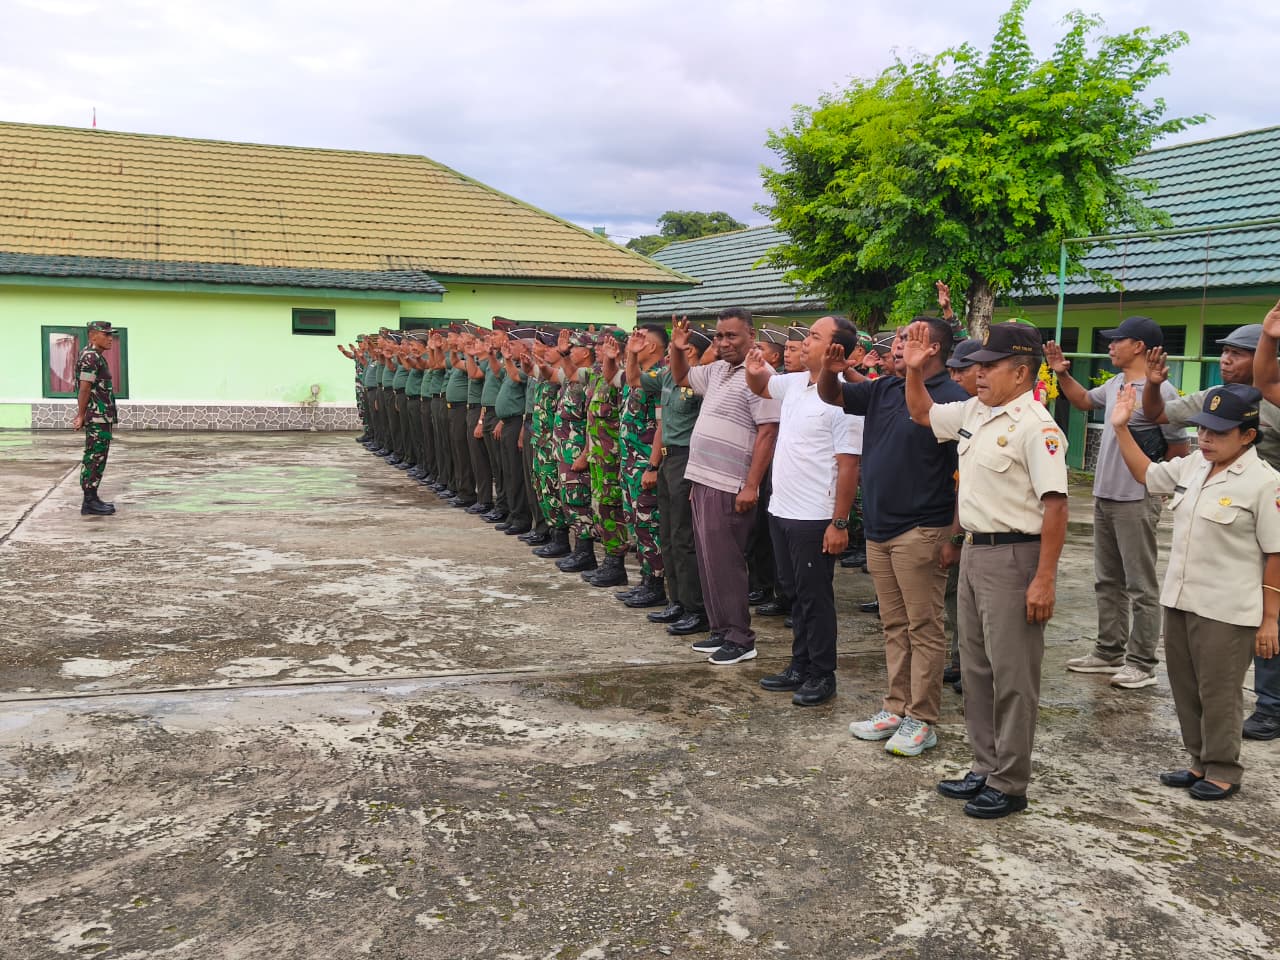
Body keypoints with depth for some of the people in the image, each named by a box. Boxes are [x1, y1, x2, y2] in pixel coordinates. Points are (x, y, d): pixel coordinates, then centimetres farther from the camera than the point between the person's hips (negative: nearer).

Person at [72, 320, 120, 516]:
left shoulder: (95, 357, 18)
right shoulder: (90, 357, -14)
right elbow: (84, 389, -18)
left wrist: (81, 415, 20)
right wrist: (81, 416, -14)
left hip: (101, 417, 10)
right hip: (97, 418, -10)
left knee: (97, 458, 12)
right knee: (95, 458, -7)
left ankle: (92, 499, 17)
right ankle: (90, 503, -5)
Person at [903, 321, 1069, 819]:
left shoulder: (1035, 426, -17)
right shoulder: (973, 411, 9)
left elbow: (1055, 504, -21)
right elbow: (921, 412, 26)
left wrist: (1044, 580, -23)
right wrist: (914, 369, 10)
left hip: (1014, 557, -9)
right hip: (974, 550, 9)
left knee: (1012, 674, 1)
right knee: (975, 667, 16)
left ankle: (1009, 784, 12)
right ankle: (985, 767, 29)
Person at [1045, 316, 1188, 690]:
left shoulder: (1159, 390, -16)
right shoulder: (1114, 384, 8)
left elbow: (1179, 450, -12)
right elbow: (1083, 401, 29)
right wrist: (1062, 374, 16)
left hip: (1136, 501, -9)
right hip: (1104, 495, 9)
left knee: (1140, 586, 0)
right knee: (1108, 581, 17)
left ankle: (1142, 663, 8)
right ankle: (1109, 652, 28)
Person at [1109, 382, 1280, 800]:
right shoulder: (1192, 466, 6)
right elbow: (1145, 473, 23)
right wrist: (1121, 428, 14)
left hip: (1226, 610, -7)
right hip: (1179, 599, 7)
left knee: (1218, 693, 6)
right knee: (1186, 688, 16)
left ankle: (1223, 771, 23)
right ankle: (1201, 762, 32)